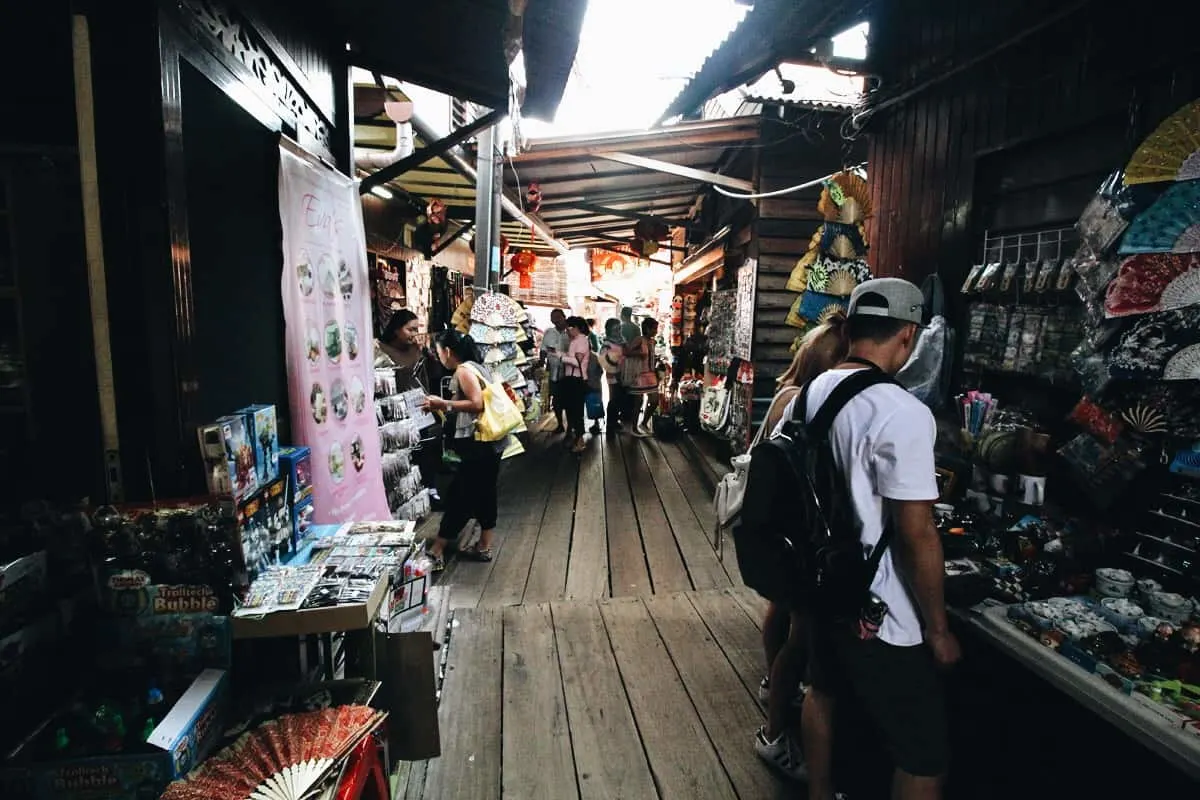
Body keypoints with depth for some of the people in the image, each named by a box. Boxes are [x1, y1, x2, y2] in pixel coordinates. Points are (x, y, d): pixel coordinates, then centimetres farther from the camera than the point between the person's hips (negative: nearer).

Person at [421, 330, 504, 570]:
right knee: (483, 494, 15)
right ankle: (483, 548, 24)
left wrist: (444, 403, -18)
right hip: (490, 441, 10)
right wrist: (446, 406, 16)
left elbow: (477, 403, -23)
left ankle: (436, 552, 4)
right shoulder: (476, 367, 16)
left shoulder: (463, 370, -13)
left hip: (479, 443, -10)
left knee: (459, 496, -4)